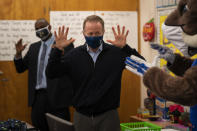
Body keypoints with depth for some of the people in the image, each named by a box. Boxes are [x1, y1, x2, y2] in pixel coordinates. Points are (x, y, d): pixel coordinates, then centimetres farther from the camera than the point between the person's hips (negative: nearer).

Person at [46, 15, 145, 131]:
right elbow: (51, 73, -1)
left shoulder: (116, 53, -3)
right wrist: (58, 49, -13)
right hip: (82, 116, 1)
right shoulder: (74, 55, 2)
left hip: (108, 116, -1)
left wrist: (125, 47, -23)